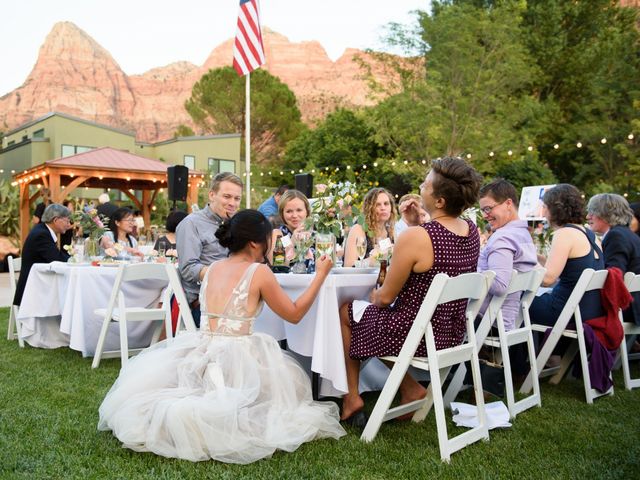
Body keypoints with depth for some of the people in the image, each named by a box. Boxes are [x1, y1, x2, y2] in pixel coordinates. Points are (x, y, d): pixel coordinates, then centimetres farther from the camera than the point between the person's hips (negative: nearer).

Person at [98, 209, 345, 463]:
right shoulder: (259, 271, -9)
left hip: (202, 355, 7)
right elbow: (294, 314, -2)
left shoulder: (213, 268, 10)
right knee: (287, 377, 17)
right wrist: (321, 275, 4)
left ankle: (181, 411, 3)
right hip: (236, 360, -6)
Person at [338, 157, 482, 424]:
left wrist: (373, 296, 8)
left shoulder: (415, 238, -26)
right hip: (452, 335, 8)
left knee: (345, 311, 17)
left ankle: (352, 396, 22)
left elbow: (386, 297, -15)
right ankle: (410, 388, 18)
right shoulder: (472, 231, -3)